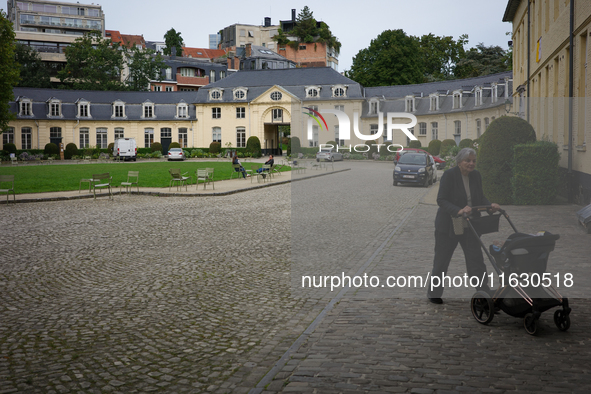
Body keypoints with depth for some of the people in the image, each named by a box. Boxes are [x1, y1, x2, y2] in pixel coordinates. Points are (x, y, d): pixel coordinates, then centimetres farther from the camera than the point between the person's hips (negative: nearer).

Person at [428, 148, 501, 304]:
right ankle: (433, 294, 23)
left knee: (476, 259, 0)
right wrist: (458, 211, -35)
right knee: (441, 260, 8)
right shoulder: (449, 175, -15)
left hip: (470, 226, 5)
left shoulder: (476, 176, 3)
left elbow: (480, 198, 9)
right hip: (448, 225, -5)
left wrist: (490, 205, -12)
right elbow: (441, 200, -21)